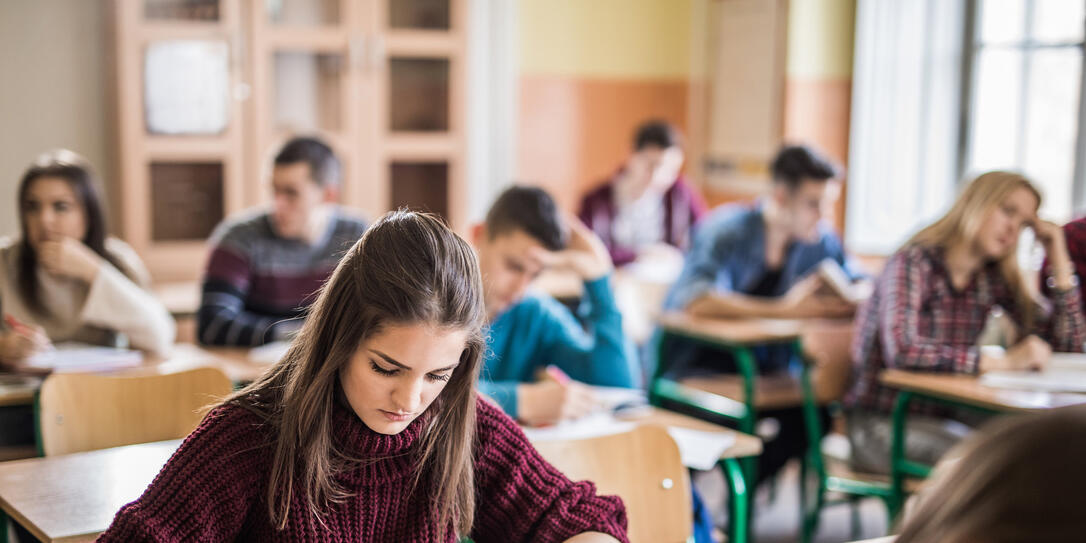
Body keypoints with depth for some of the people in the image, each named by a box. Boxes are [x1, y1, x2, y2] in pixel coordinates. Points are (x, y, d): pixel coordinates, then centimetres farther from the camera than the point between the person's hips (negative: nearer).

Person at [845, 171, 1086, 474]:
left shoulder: (993, 278, 6)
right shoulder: (913, 263, -13)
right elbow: (902, 351, -31)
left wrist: (1059, 260, 1)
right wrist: (1004, 361, -29)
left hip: (946, 415, 7)